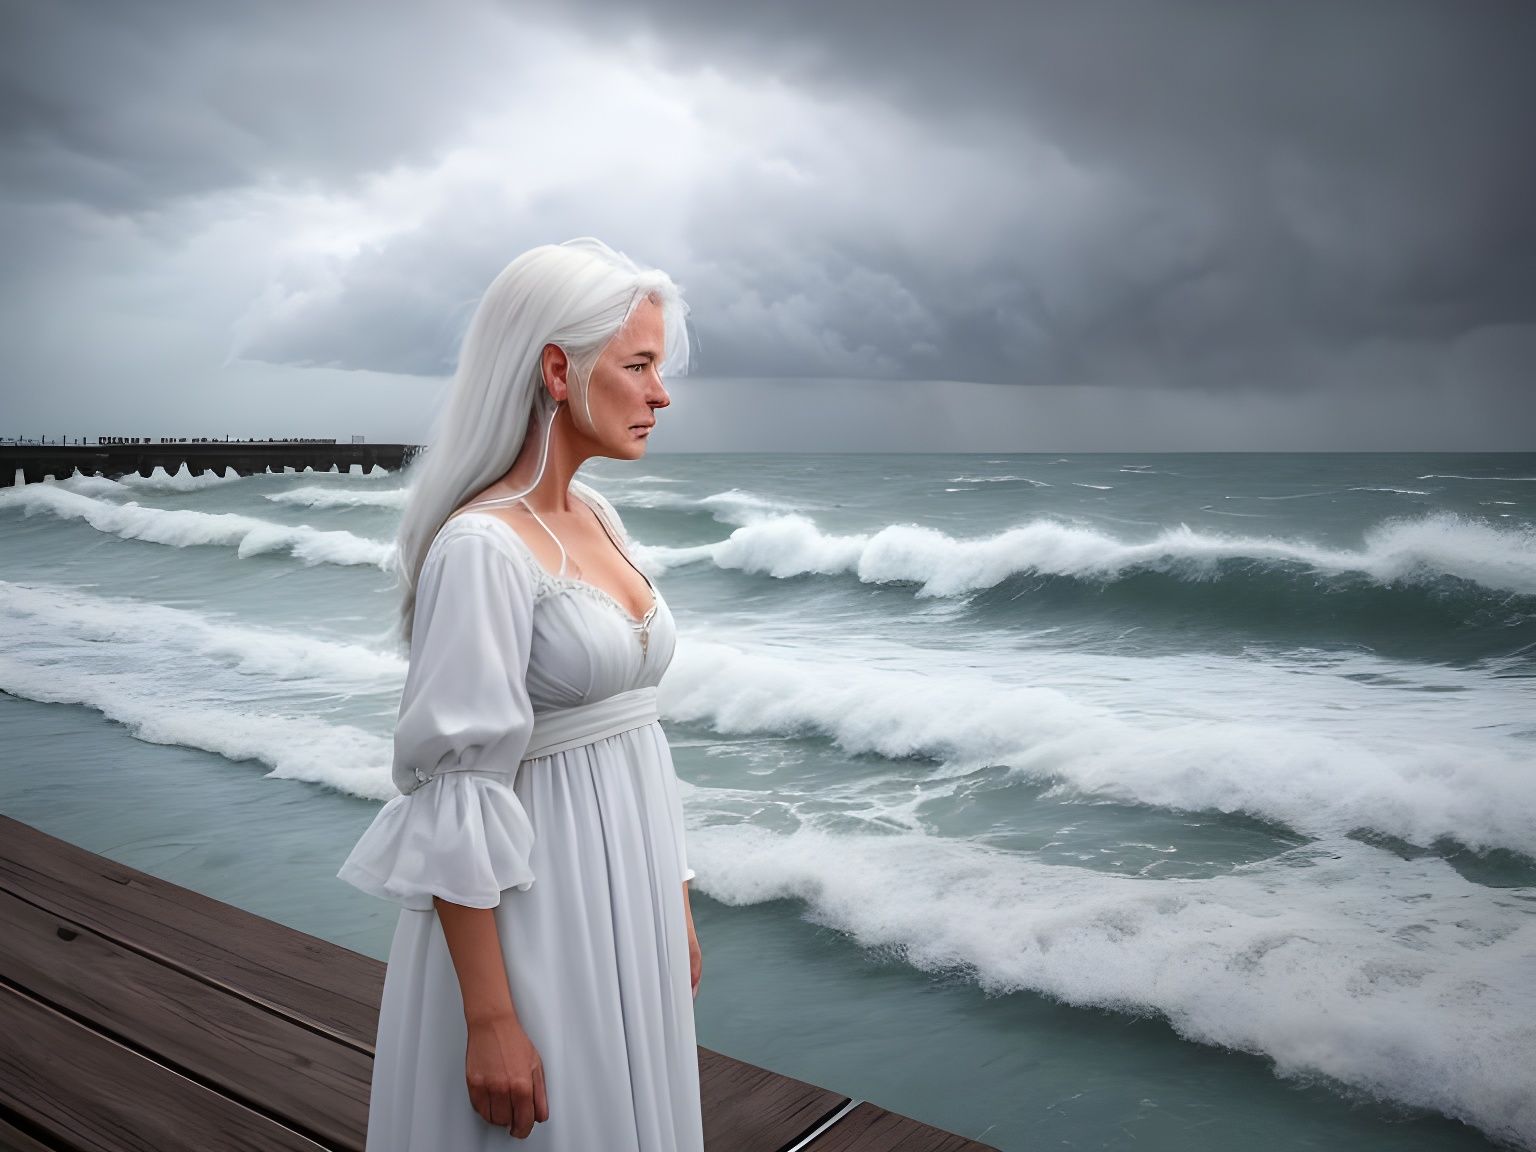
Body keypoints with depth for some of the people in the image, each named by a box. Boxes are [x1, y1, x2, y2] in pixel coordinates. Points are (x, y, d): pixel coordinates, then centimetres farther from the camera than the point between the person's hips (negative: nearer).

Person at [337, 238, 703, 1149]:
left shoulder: (595, 517, 6)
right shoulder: (482, 548, -20)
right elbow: (457, 802, -20)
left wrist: (677, 903, 16)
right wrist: (490, 1022, -18)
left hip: (628, 889, 8)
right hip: (535, 905, -8)